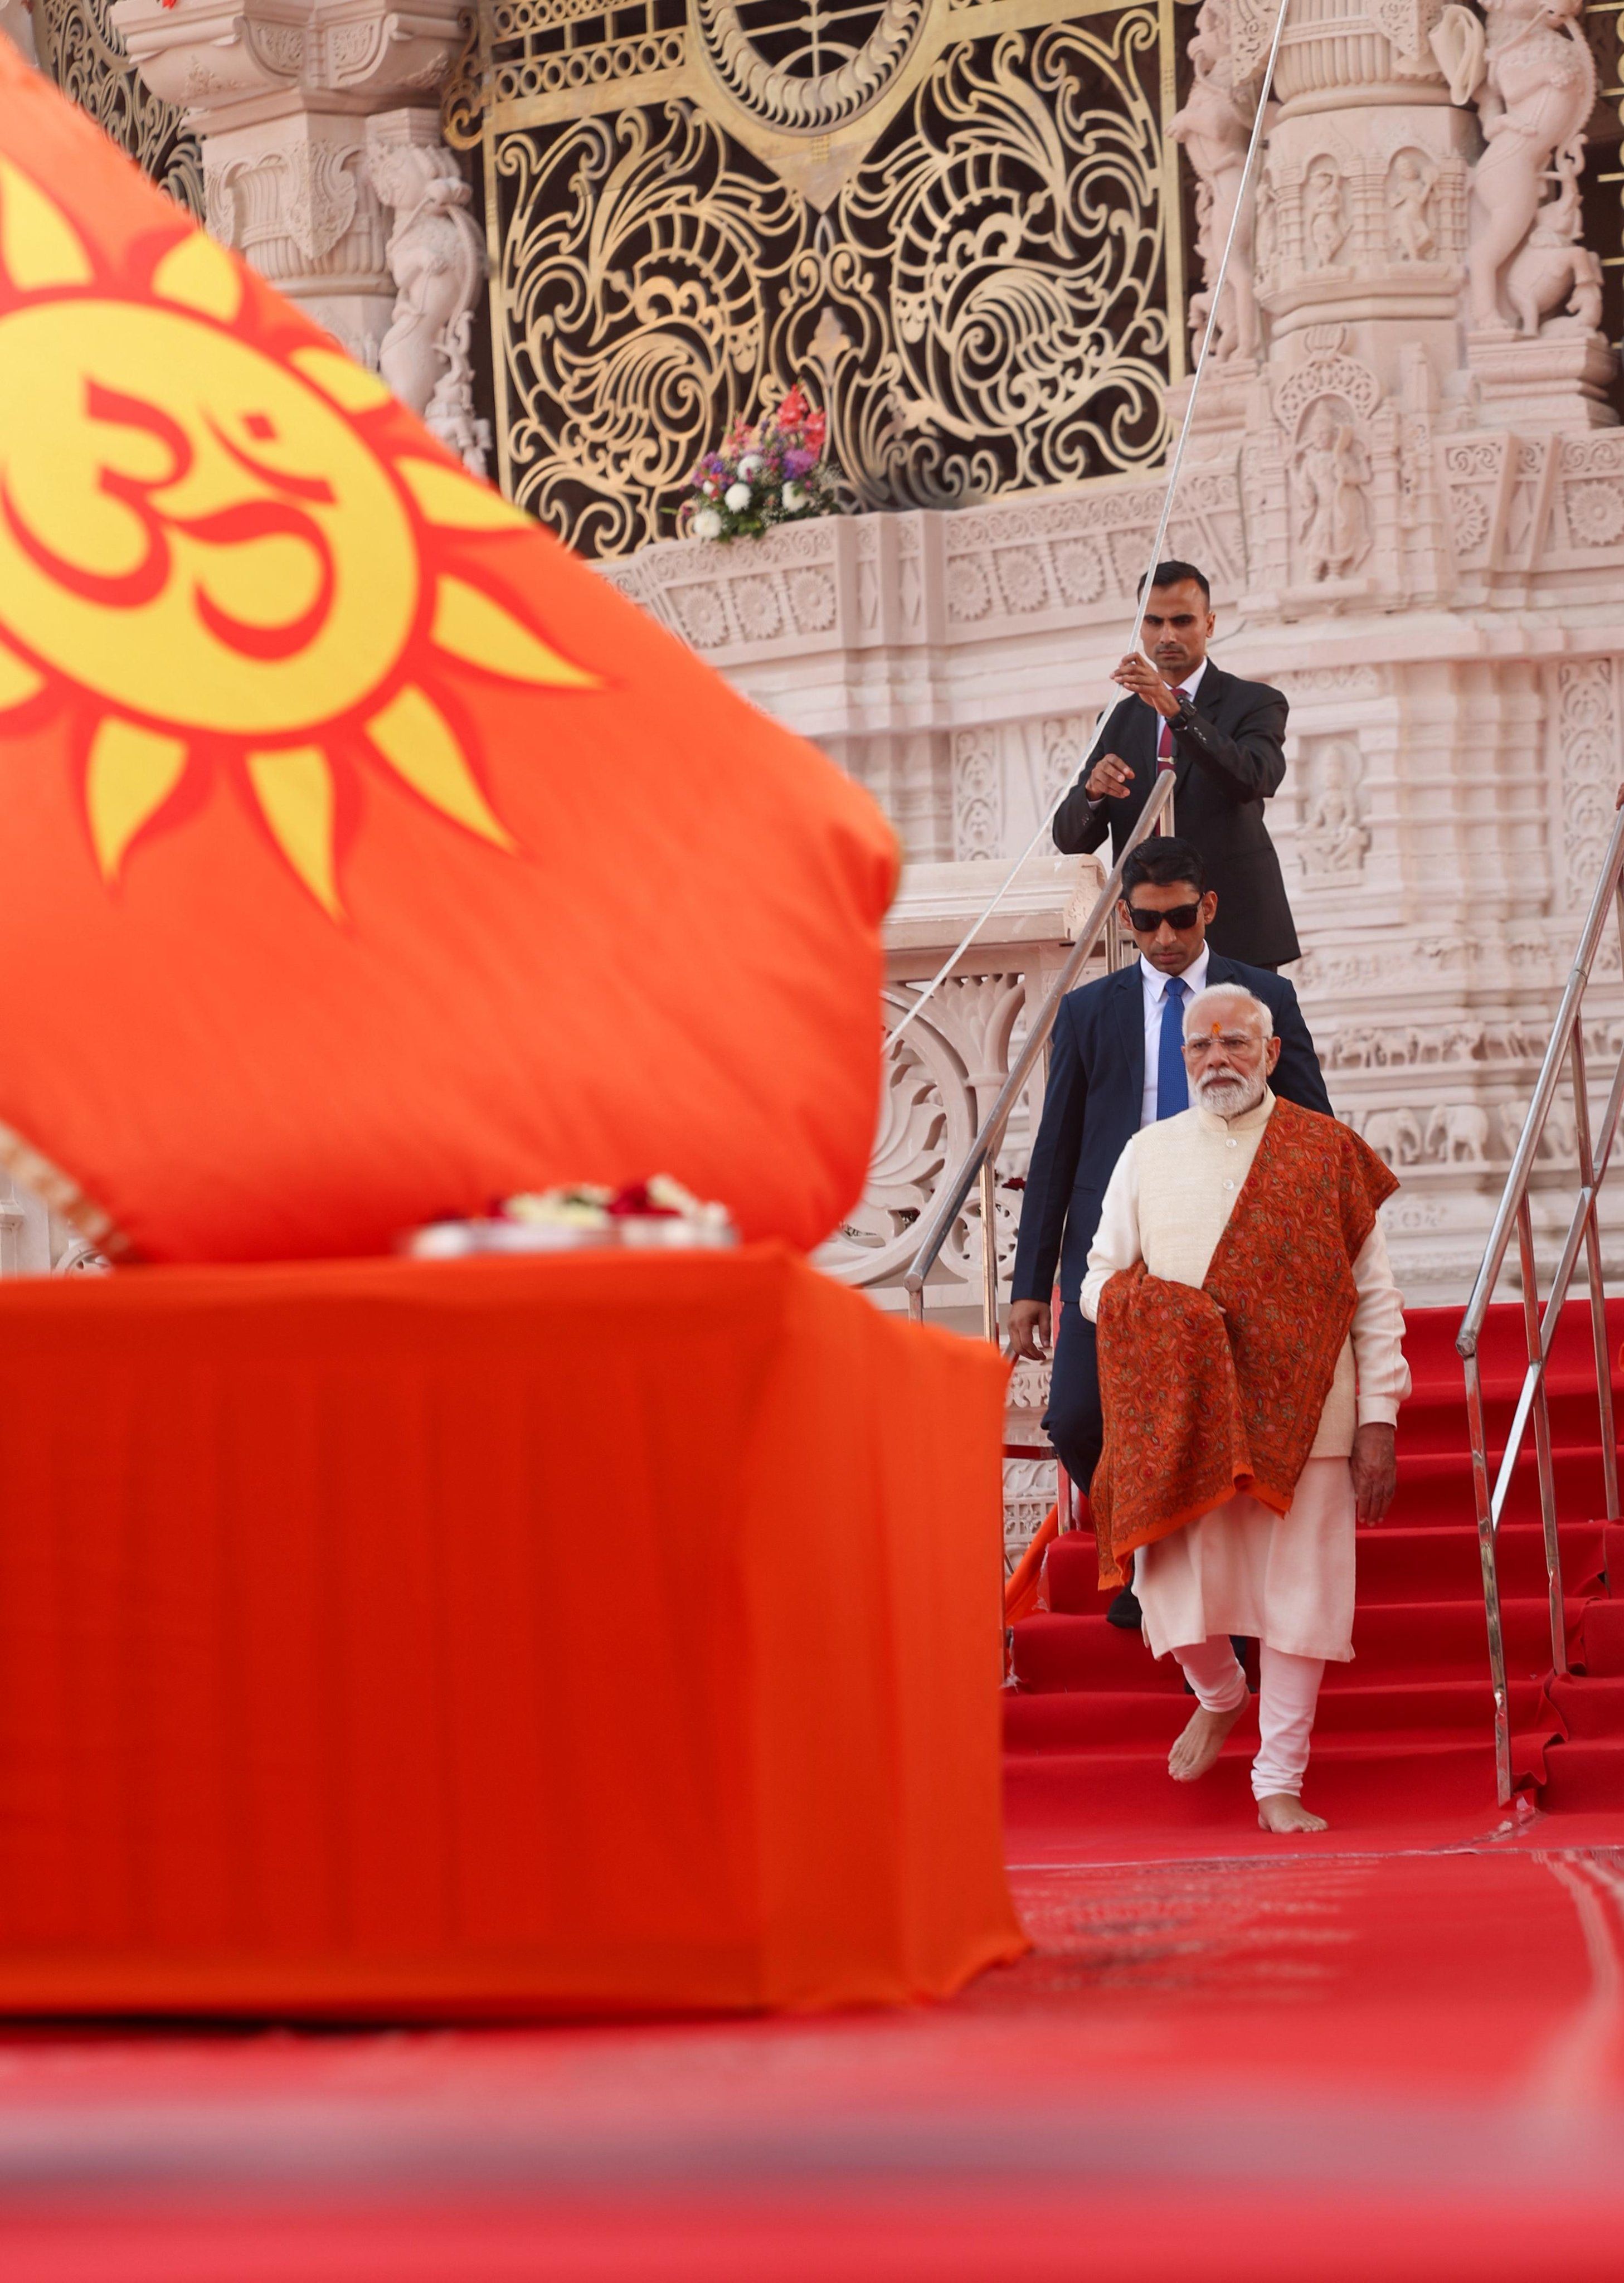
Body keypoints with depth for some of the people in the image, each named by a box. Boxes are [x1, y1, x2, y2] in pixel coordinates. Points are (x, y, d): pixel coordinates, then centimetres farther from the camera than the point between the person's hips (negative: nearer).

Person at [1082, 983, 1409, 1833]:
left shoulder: (1329, 1156, 5)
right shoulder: (1147, 1156, 10)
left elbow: (1375, 1300, 5)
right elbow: (1100, 1280, 14)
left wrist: (1379, 1420, -2)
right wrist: (1158, 1316, -8)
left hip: (1301, 1420, -1)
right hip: (1181, 1423, 1)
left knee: (1297, 1597, -2)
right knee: (1181, 1598, -2)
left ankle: (1280, 1785, 10)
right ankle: (1218, 1697, 32)